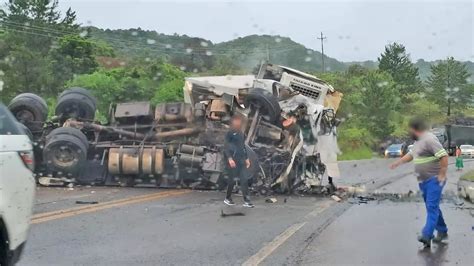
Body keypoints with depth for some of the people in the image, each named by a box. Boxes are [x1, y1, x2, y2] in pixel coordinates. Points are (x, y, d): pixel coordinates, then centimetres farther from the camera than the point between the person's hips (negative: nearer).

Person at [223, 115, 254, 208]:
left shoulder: (241, 134, 14)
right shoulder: (230, 134, -8)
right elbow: (226, 147, -14)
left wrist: (246, 159, 22)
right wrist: (229, 158, -25)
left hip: (241, 160, 7)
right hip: (233, 160, -7)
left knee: (244, 180, 0)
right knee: (232, 180, 0)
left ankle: (246, 200, 1)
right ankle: (227, 198, 17)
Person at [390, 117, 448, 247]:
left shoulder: (429, 139, -17)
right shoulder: (418, 141, 15)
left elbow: (443, 156, -23)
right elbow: (411, 155, 31)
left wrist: (442, 175, -21)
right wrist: (397, 163, 29)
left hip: (434, 180, -10)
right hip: (423, 181, 10)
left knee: (432, 207, -13)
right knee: (432, 207, 14)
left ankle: (426, 236, -21)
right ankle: (442, 231, 25)